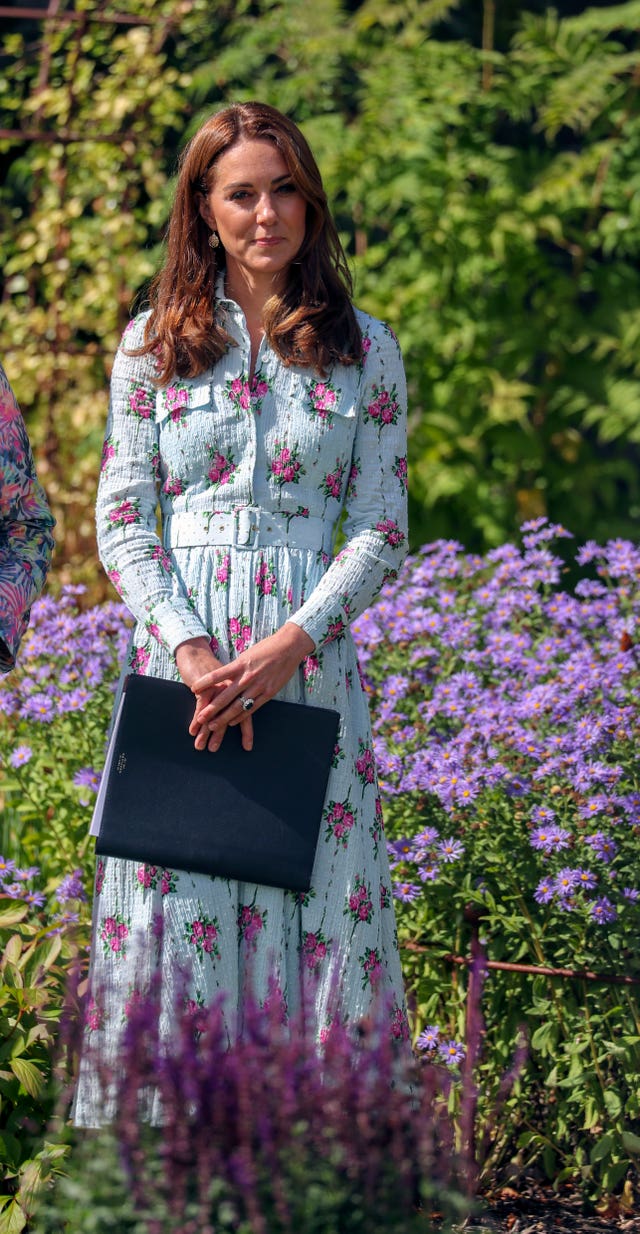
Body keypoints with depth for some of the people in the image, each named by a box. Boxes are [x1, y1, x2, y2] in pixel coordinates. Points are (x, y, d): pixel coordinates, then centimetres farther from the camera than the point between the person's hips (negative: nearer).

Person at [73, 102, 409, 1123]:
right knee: (173, 889, -2)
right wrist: (193, 651, -11)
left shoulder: (365, 351, 7)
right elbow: (120, 520, 3)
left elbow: (382, 529, 4)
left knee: (316, 896, -3)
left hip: (310, 652, 0)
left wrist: (291, 644, -11)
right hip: (179, 644, 0)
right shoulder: (155, 343, 7)